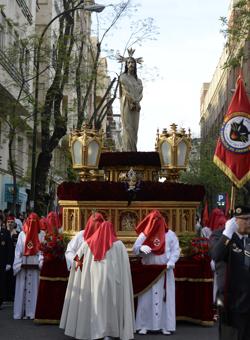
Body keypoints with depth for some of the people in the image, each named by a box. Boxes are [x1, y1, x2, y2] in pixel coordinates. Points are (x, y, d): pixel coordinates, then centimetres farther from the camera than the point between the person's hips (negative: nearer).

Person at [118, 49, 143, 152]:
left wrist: (137, 102, -12)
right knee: (128, 128, -11)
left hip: (136, 106, 5)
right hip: (127, 105, -5)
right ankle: (128, 150, -13)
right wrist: (134, 101, -12)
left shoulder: (138, 80, 17)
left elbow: (140, 93, 6)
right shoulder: (123, 77, 1)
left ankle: (133, 150, 1)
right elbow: (126, 91, -9)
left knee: (134, 128, 1)